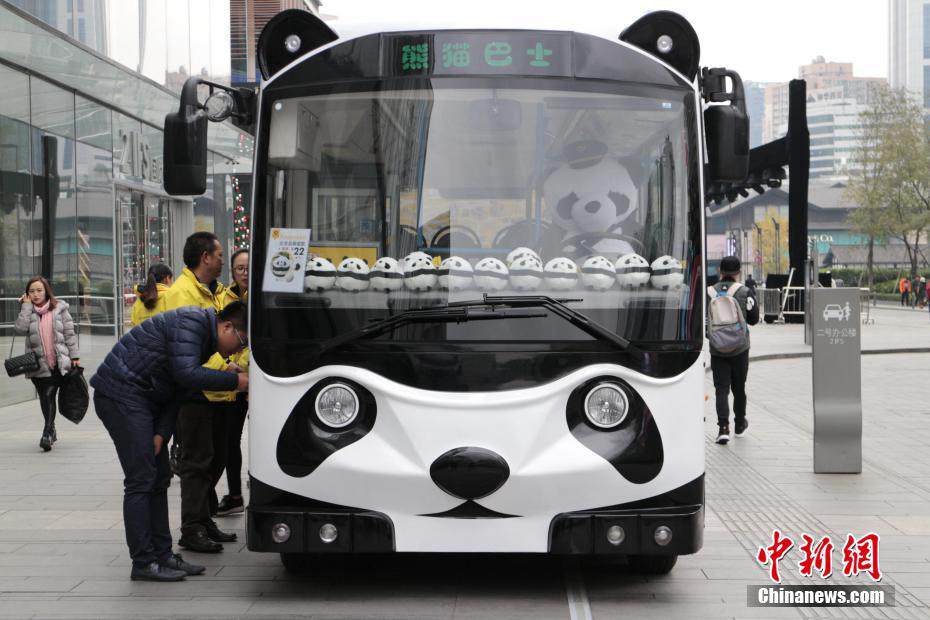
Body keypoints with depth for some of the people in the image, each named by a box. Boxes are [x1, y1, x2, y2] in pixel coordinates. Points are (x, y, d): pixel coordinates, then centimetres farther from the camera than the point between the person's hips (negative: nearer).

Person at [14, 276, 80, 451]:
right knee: (45, 398, 11)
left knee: (49, 395, -14)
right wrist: (26, 306, -8)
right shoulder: (28, 311, 8)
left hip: (59, 363, -3)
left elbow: (69, 333, 5)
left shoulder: (59, 308, 3)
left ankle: (47, 433, -14)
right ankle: (51, 431, 28)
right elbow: (20, 328, -12)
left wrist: (74, 356, 0)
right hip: (38, 364, 3)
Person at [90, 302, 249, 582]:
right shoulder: (191, 323, -16)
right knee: (141, 479, -9)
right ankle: (143, 563, -5)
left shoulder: (205, 338, 14)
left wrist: (161, 433, 0)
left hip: (143, 400, 10)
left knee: (159, 479, 11)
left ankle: (162, 556, 16)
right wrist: (235, 381, -23)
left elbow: (177, 390, 12)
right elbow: (186, 374, -28)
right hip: (121, 395, -10)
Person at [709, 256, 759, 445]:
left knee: (721, 388, 1)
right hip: (739, 348, 0)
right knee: (739, 387, 15)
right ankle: (740, 424, 30)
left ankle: (723, 427, -14)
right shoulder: (745, 292, -8)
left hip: (717, 349, 0)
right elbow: (753, 319, -2)